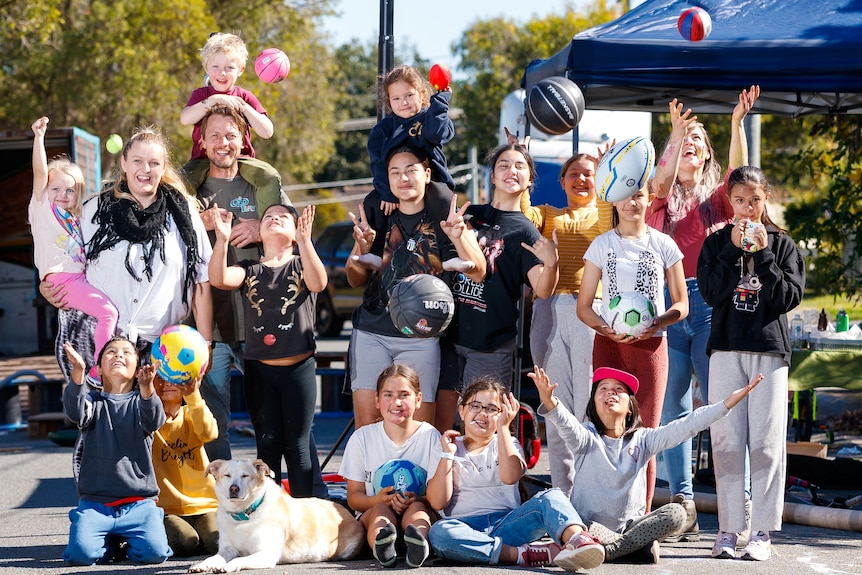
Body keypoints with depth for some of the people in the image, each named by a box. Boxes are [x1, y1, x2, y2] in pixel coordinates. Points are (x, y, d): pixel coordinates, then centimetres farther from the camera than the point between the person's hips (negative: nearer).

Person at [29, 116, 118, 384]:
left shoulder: (73, 218, 24)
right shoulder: (43, 206, 5)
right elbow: (40, 171, -6)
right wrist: (39, 137, -14)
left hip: (80, 276, 8)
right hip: (60, 278, -8)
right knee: (107, 311, -20)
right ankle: (98, 371, -19)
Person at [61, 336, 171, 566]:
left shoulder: (139, 402, 9)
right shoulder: (93, 401, 9)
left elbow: (153, 421, -15)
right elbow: (76, 412, -15)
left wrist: (146, 387, -36)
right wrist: (78, 372, -33)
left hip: (138, 503, 0)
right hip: (95, 502, 0)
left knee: (154, 552, -24)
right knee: (81, 553, -24)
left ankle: (127, 542, 11)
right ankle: (108, 542, 11)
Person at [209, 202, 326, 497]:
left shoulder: (301, 265, 4)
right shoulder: (249, 270, 8)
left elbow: (318, 283, -20)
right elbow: (219, 279, -14)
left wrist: (305, 241, -34)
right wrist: (222, 240, -30)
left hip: (298, 368, -2)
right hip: (259, 370, 2)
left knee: (297, 446, 1)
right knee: (268, 444, 5)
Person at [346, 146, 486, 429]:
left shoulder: (447, 218, 4)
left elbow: (477, 273, -5)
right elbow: (356, 280, 12)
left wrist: (458, 237, -23)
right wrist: (361, 247, -9)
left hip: (420, 339, -2)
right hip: (372, 333, 2)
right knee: (366, 426, -4)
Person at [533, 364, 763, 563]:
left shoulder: (643, 439, 6)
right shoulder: (587, 436, -4)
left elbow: (685, 427, -3)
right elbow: (567, 425, -26)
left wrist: (727, 403, -14)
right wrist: (549, 402, -50)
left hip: (630, 526, 5)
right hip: (589, 524, -5)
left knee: (675, 512, -22)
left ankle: (609, 550, -25)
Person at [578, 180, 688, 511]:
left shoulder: (663, 245, 7)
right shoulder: (601, 245, 8)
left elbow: (681, 304, 8)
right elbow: (584, 306, 7)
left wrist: (658, 322, -12)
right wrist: (606, 329, -13)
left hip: (651, 345, 0)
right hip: (609, 344, 0)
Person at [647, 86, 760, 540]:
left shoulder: (718, 197, 12)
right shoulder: (661, 199, 12)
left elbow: (739, 172, -7)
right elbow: (661, 182, -10)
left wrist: (737, 122, -19)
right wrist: (675, 130, -19)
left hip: (713, 305, -1)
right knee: (673, 407, 1)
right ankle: (682, 502, 3)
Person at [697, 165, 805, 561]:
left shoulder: (782, 245, 7)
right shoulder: (717, 243, 9)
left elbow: (789, 298, -4)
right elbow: (710, 293, -5)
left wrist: (763, 254, -9)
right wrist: (734, 249, -10)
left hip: (769, 351, -1)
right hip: (726, 350, 1)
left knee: (767, 443, -4)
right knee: (726, 441, -2)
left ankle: (762, 532, 0)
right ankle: (728, 529, 5)